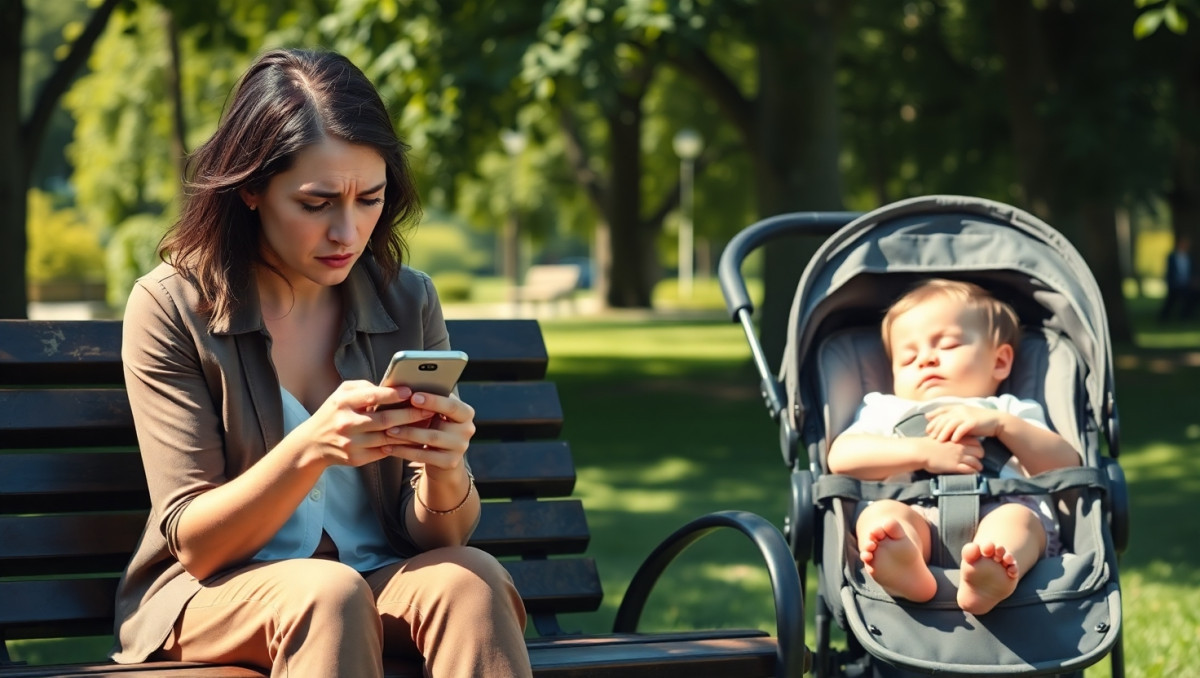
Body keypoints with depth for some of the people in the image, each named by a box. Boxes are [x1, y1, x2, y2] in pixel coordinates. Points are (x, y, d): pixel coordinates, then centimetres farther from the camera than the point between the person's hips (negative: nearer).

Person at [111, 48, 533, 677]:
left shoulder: (407, 302, 3)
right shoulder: (170, 307, -8)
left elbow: (438, 535, 2)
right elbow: (194, 544, -11)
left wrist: (444, 472, -23)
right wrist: (310, 448, -29)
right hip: (215, 596, -3)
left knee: (472, 580, -30)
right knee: (330, 594, -36)